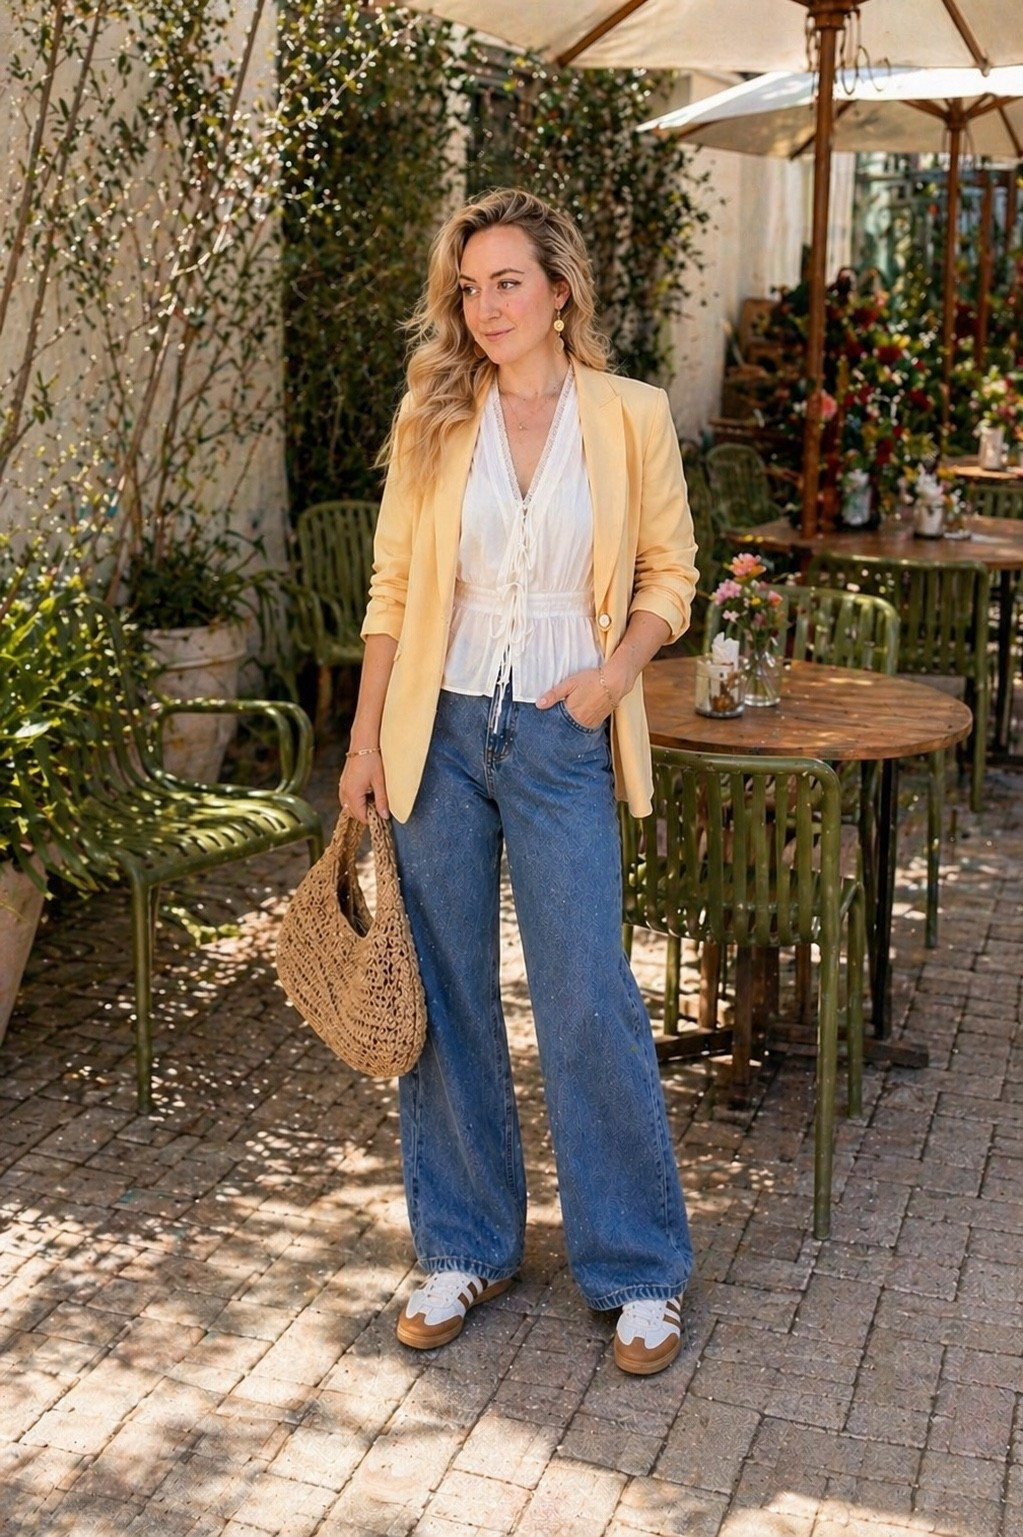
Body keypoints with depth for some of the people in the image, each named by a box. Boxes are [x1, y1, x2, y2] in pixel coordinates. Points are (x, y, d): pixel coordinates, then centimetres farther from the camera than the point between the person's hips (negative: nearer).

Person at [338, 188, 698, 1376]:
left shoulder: (630, 416, -1)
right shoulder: (432, 419, 3)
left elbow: (670, 572, 7)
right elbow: (391, 588, 6)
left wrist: (615, 671, -11)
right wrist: (365, 743, 3)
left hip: (561, 742, -2)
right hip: (439, 733, 2)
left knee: (589, 1003, -3)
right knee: (443, 997, 8)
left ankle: (638, 1268, 15)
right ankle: (467, 1247, 25)